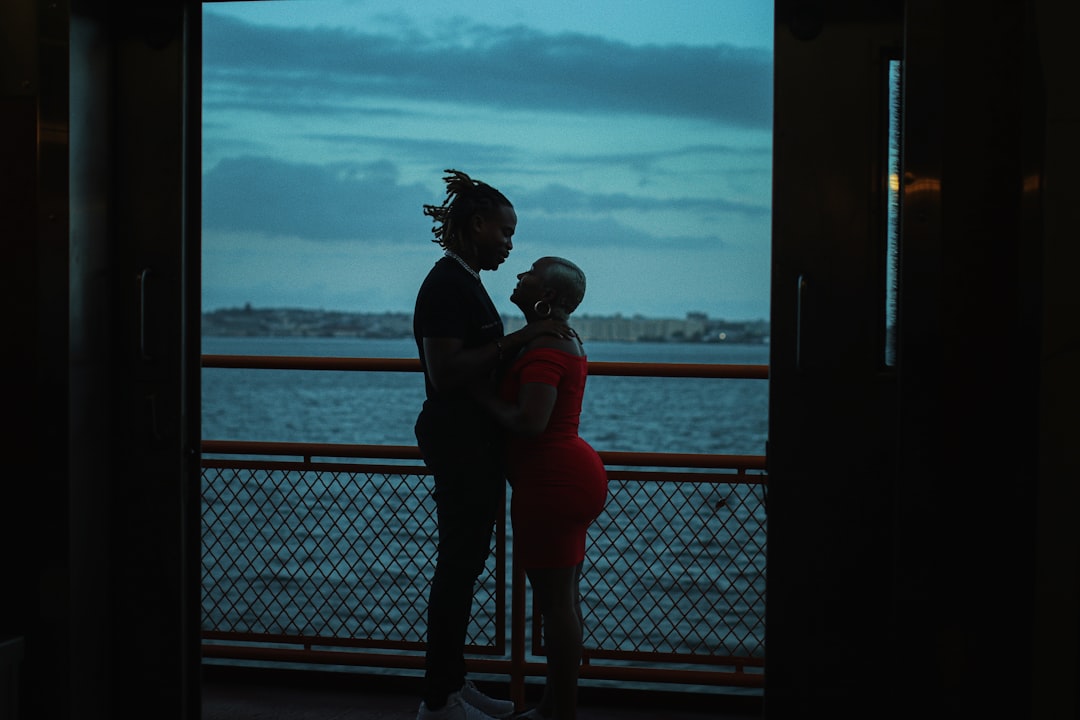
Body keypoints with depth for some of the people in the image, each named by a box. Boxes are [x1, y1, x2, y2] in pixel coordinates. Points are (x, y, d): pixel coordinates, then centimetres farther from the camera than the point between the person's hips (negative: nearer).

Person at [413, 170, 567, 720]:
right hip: (460, 441, -10)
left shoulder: (463, 282, 16)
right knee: (458, 564, -5)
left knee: (464, 562, 13)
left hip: (471, 440, 10)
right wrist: (516, 340, -23)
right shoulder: (447, 284, -16)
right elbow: (445, 372, -24)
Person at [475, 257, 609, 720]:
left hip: (552, 481, -11)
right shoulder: (565, 339, 16)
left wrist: (483, 397, -13)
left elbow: (529, 422, -28)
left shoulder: (543, 349, -18)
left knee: (555, 602, -5)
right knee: (563, 599, 15)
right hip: (571, 474, 11)